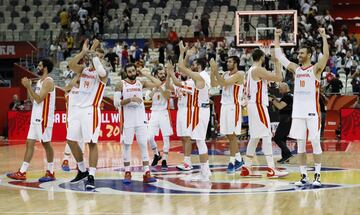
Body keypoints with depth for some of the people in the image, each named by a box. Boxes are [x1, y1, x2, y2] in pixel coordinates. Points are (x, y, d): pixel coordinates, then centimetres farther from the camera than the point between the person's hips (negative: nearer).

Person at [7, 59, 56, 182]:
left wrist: (28, 86, -19)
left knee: (46, 144, -3)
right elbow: (33, 100, 17)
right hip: (36, 117, 10)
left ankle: (50, 172, 5)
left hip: (44, 118, -10)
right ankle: (22, 172, 6)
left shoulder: (48, 81, -13)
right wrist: (27, 87, 11)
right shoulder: (39, 82, 17)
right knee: (29, 143, 6)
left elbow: (39, 99, -20)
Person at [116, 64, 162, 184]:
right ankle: (127, 173, 10)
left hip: (141, 119, 2)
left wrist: (146, 75, -1)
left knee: (143, 145, -2)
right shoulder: (121, 85, -2)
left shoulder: (141, 83, 7)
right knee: (127, 145, 2)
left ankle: (147, 174, -3)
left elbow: (158, 84, -1)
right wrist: (130, 99, -20)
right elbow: (117, 103, -7)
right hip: (128, 120, -2)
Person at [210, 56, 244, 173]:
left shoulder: (239, 74, -11)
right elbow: (214, 84, 7)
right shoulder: (226, 74, 13)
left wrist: (216, 71, -24)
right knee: (229, 136, 11)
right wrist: (212, 71, -2)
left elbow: (224, 83, -23)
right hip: (224, 106, 8)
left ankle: (232, 162, -4)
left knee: (232, 135, -7)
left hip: (233, 107, -8)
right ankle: (238, 160, 21)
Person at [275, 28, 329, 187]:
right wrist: (277, 37, 13)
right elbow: (279, 56, 15)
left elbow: (326, 55, -19)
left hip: (313, 112, -5)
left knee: (315, 143, -3)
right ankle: (303, 176, 11)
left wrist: (323, 36, -22)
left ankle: (317, 176, 3)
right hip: (298, 112, 5)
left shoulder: (315, 69, -2)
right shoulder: (295, 69, 12)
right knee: (300, 144, 6)